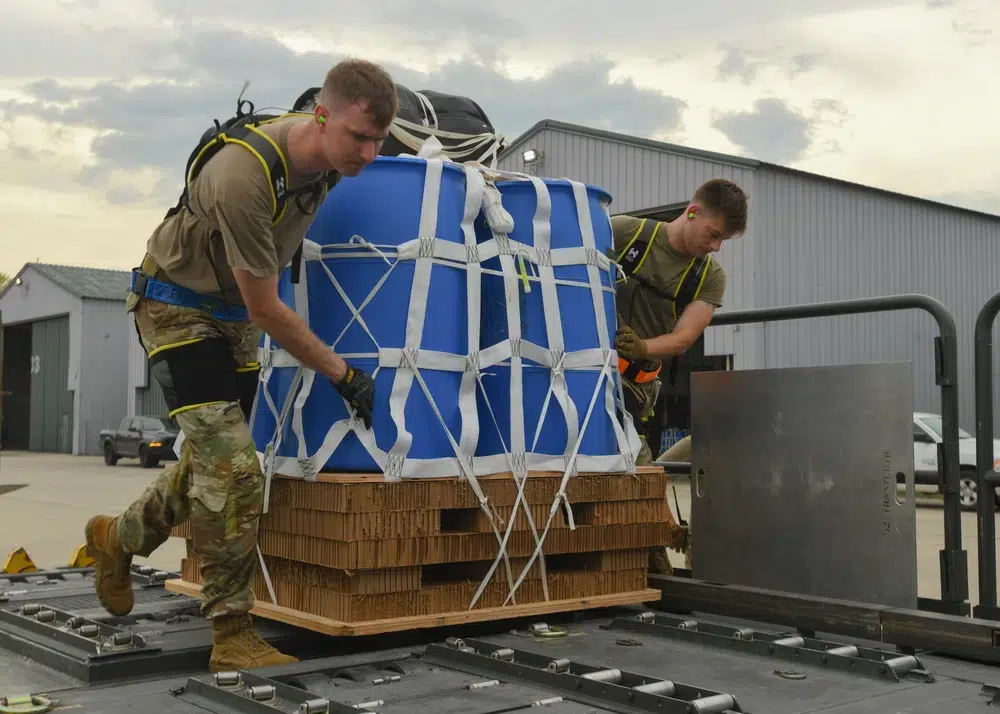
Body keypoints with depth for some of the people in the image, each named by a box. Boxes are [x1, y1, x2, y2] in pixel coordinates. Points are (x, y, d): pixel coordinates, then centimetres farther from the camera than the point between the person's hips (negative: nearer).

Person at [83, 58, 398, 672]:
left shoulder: (331, 150, -13)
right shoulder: (244, 176, -35)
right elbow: (266, 309, -26)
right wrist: (344, 376, -20)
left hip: (237, 317, 8)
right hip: (179, 307, -8)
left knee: (212, 463, 14)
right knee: (235, 468, -17)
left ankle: (118, 539, 40)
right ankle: (232, 635, -5)